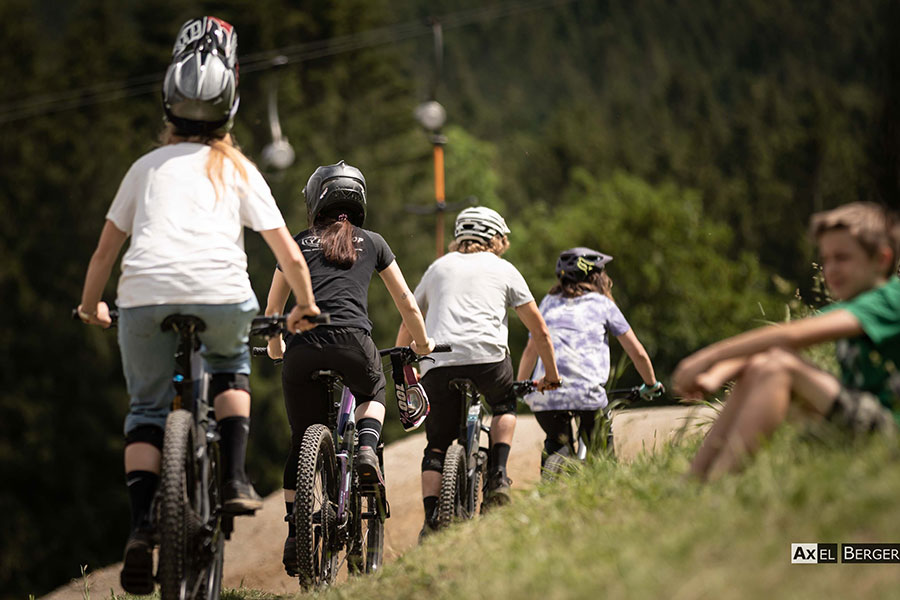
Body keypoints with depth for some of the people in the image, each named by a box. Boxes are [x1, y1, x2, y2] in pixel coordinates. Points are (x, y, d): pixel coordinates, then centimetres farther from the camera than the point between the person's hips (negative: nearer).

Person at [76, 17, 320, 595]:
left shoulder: (148, 166, 24)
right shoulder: (238, 170, 22)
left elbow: (105, 251, 26)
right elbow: (291, 255, 19)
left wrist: (90, 306, 43)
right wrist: (305, 308, 35)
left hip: (145, 294, 0)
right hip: (221, 294, 0)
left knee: (148, 408, 16)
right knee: (231, 366, 31)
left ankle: (141, 525, -3)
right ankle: (235, 478, 15)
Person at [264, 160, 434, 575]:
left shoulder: (299, 244, 21)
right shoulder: (372, 243, 19)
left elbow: (273, 309, 29)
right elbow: (405, 300, 25)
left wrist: (275, 346, 48)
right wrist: (421, 343, 42)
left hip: (302, 348, 1)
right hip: (352, 344, -1)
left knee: (300, 444, 15)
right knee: (373, 393, 33)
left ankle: (294, 533, 5)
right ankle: (367, 450, 4)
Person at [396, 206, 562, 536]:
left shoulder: (439, 267, 27)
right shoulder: (503, 269, 21)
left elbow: (407, 326, 31)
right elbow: (539, 329, 20)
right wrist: (551, 375, 31)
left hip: (438, 363, 1)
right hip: (487, 356, -1)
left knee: (437, 445, 11)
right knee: (505, 406, 31)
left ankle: (431, 520, -6)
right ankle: (498, 476, 11)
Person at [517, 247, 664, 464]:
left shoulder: (549, 302, 22)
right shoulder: (602, 304, 14)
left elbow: (531, 351, 23)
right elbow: (638, 353, 15)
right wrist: (651, 385, 30)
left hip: (544, 395, 3)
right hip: (587, 393, -3)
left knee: (555, 445, 27)